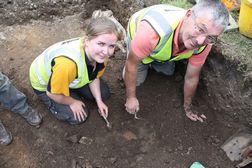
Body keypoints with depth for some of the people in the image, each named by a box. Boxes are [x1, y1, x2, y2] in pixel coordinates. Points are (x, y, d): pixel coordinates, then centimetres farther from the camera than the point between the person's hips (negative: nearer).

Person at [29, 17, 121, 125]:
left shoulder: (100, 55, -26)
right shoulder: (67, 63, -48)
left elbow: (94, 76, -4)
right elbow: (53, 94, -29)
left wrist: (99, 101, -5)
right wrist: (73, 102, -13)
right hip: (44, 84, -5)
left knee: (103, 94, 7)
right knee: (78, 117, -9)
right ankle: (47, 100, 15)